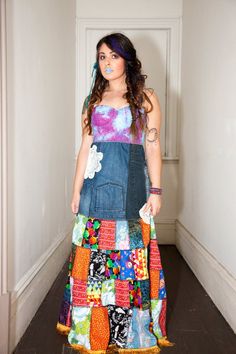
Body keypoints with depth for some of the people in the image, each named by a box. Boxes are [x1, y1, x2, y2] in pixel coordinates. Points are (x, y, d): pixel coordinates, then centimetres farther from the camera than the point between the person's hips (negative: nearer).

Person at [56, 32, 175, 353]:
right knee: (93, 255, 4)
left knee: (130, 256, 1)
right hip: (97, 183, 3)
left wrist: (156, 191, -5)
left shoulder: (145, 98, 6)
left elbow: (153, 146, 1)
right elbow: (85, 148, 12)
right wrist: (76, 191, 8)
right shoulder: (93, 100, 15)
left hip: (132, 185, -3)